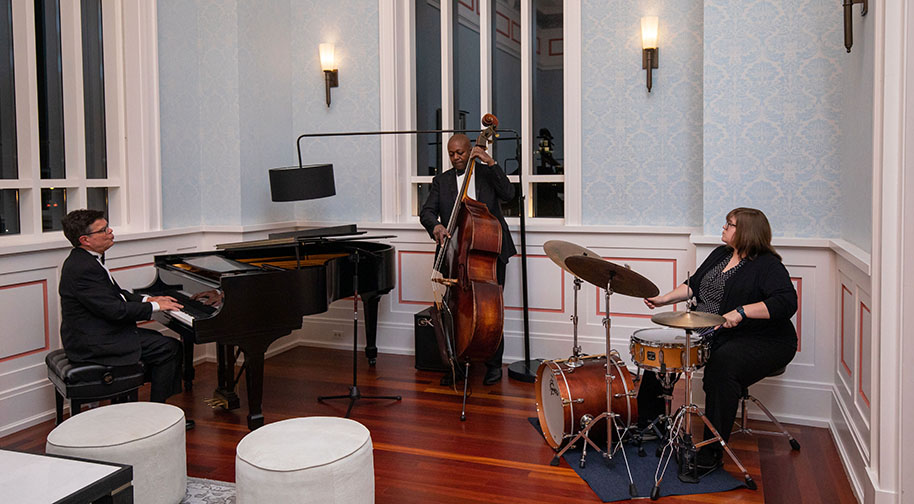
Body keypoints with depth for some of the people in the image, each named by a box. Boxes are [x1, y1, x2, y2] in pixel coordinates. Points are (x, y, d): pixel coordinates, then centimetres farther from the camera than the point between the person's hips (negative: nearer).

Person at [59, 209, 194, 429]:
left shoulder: (86, 259, 10)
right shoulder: (82, 268, -24)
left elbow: (115, 294, 19)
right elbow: (115, 310, -26)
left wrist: (147, 299, 7)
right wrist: (153, 306, -15)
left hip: (96, 333, 11)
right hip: (93, 343, -11)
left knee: (156, 339, 17)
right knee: (170, 348, -10)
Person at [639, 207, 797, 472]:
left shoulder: (768, 266, -12)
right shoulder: (720, 254, 14)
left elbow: (786, 302, -26)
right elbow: (694, 285, 22)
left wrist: (741, 312, -34)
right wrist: (666, 299, 8)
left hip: (759, 341, -8)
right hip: (707, 333, 8)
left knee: (722, 367, -36)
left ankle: (711, 452, -25)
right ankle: (648, 422, 9)